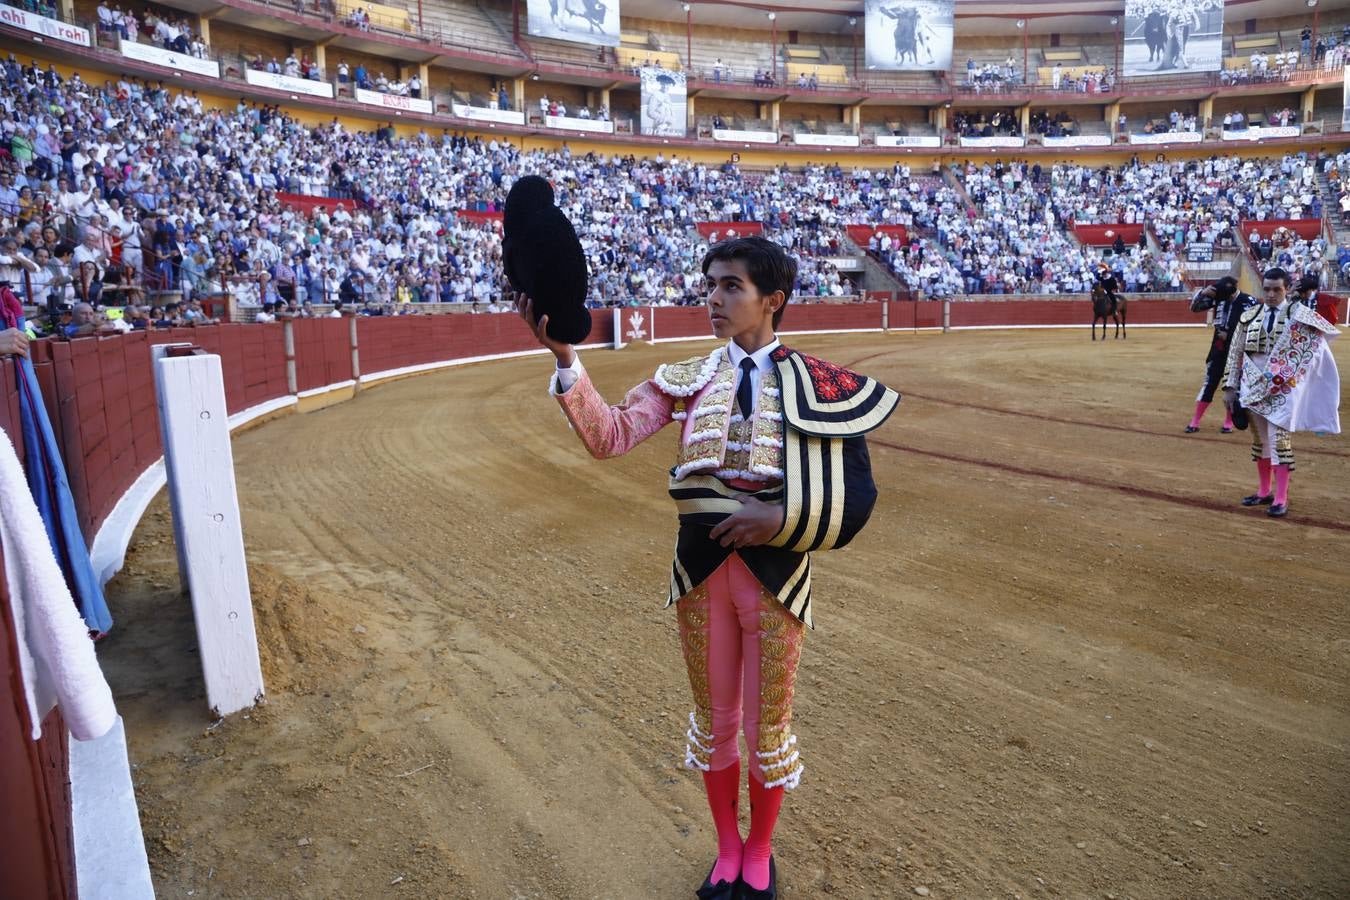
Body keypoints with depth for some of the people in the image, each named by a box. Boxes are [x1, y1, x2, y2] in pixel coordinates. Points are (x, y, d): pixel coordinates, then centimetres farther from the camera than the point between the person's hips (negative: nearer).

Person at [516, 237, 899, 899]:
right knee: (714, 718, 18)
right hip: (701, 565, 2)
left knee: (767, 724, 14)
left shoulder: (816, 386, -6)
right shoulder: (687, 381, 1)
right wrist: (565, 357, -24)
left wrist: (782, 517, -21)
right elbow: (610, 435, -13)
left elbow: (856, 495, -7)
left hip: (776, 569, -2)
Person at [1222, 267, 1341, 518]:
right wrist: (1230, 387, 3)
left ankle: (1281, 500, 0)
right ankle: (1264, 492, 25)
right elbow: (1236, 353, 6)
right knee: (1259, 438, 12)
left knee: (1279, 439, -6)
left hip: (1281, 386, -4)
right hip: (1253, 385, 4)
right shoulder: (1249, 316, 5)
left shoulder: (1299, 314, -3)